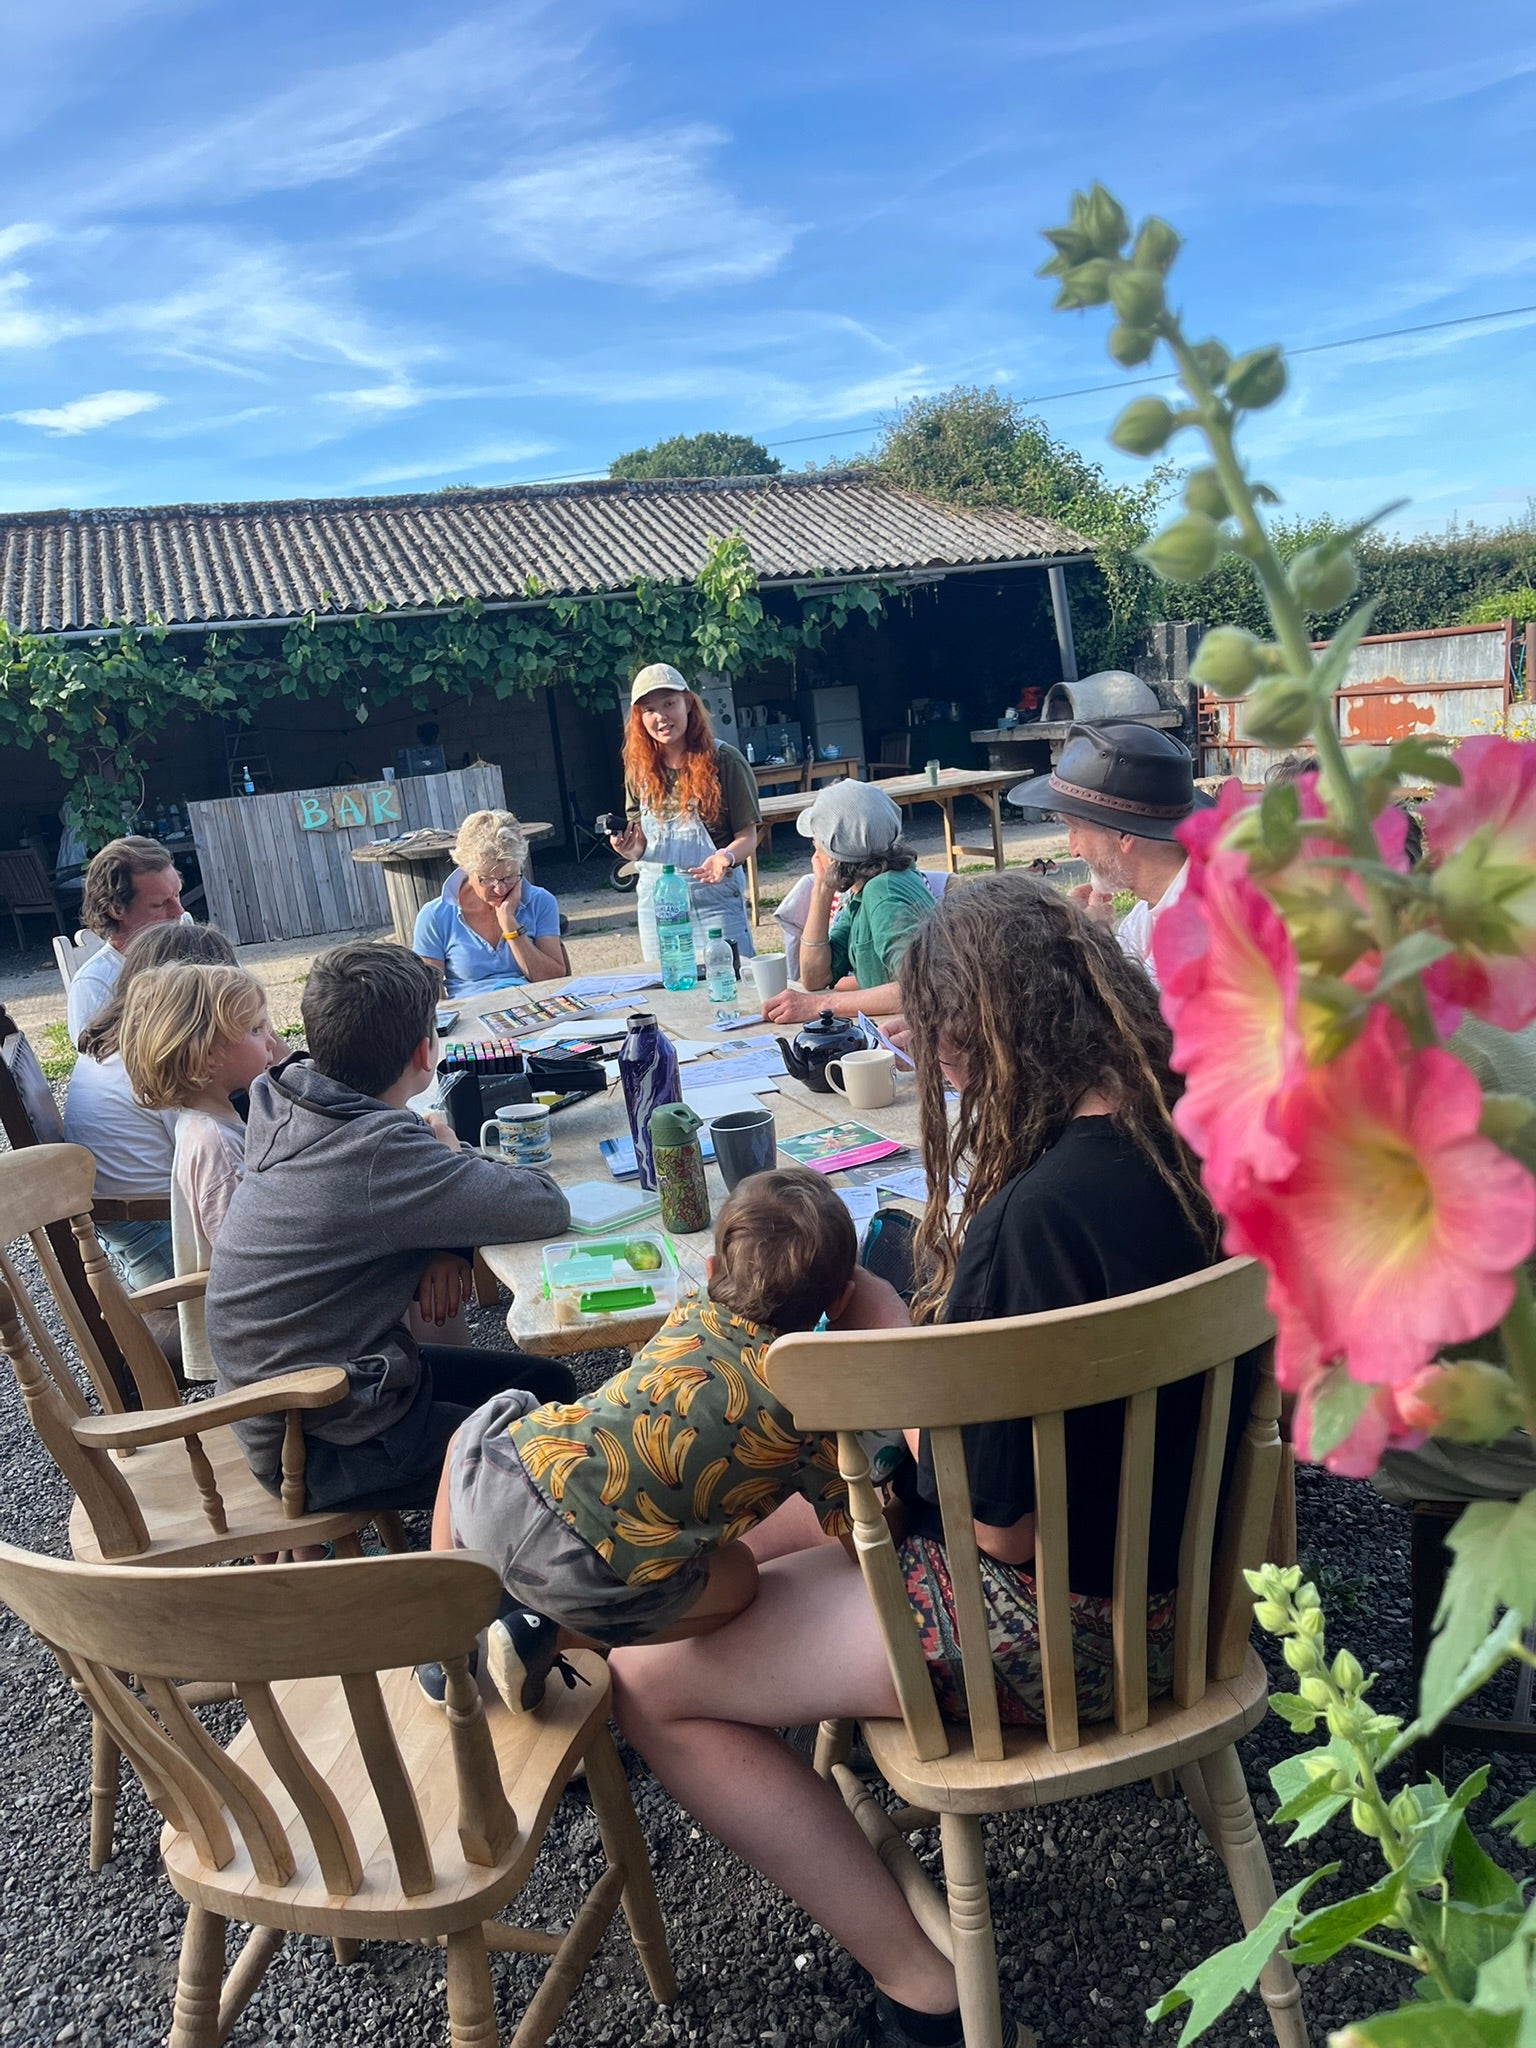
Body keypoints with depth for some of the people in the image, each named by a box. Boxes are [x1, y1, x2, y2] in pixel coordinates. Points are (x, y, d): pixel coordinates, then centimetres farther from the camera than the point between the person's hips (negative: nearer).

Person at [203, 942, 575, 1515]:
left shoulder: (279, 1102, -5)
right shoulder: (382, 1154, -29)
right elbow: (547, 1208, -25)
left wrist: (435, 1245, -10)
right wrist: (454, 1154, -8)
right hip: (322, 1451, -8)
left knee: (547, 1381, 16)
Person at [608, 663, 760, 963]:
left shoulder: (724, 761, -7)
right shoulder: (640, 769, 6)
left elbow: (748, 836, -6)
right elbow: (641, 842, 12)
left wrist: (727, 857, -26)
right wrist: (630, 849, -10)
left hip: (715, 896, -4)